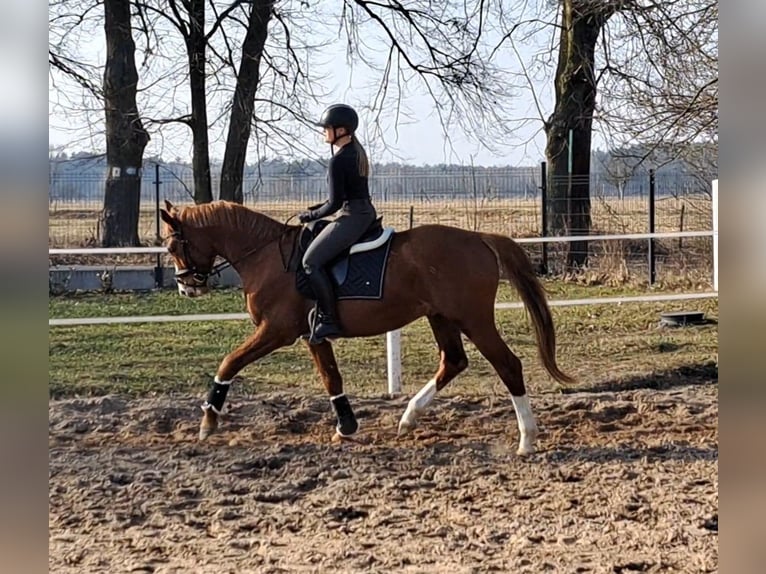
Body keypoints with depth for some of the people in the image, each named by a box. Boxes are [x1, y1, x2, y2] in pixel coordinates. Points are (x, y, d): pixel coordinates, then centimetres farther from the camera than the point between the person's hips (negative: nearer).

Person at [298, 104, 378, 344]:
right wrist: (316, 210, 18)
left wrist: (311, 216, -2)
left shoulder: (338, 161, -17)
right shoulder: (357, 153, 13)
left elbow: (335, 203, -17)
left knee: (311, 261, -12)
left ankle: (328, 320, -15)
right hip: (367, 213, 11)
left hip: (352, 217, -11)